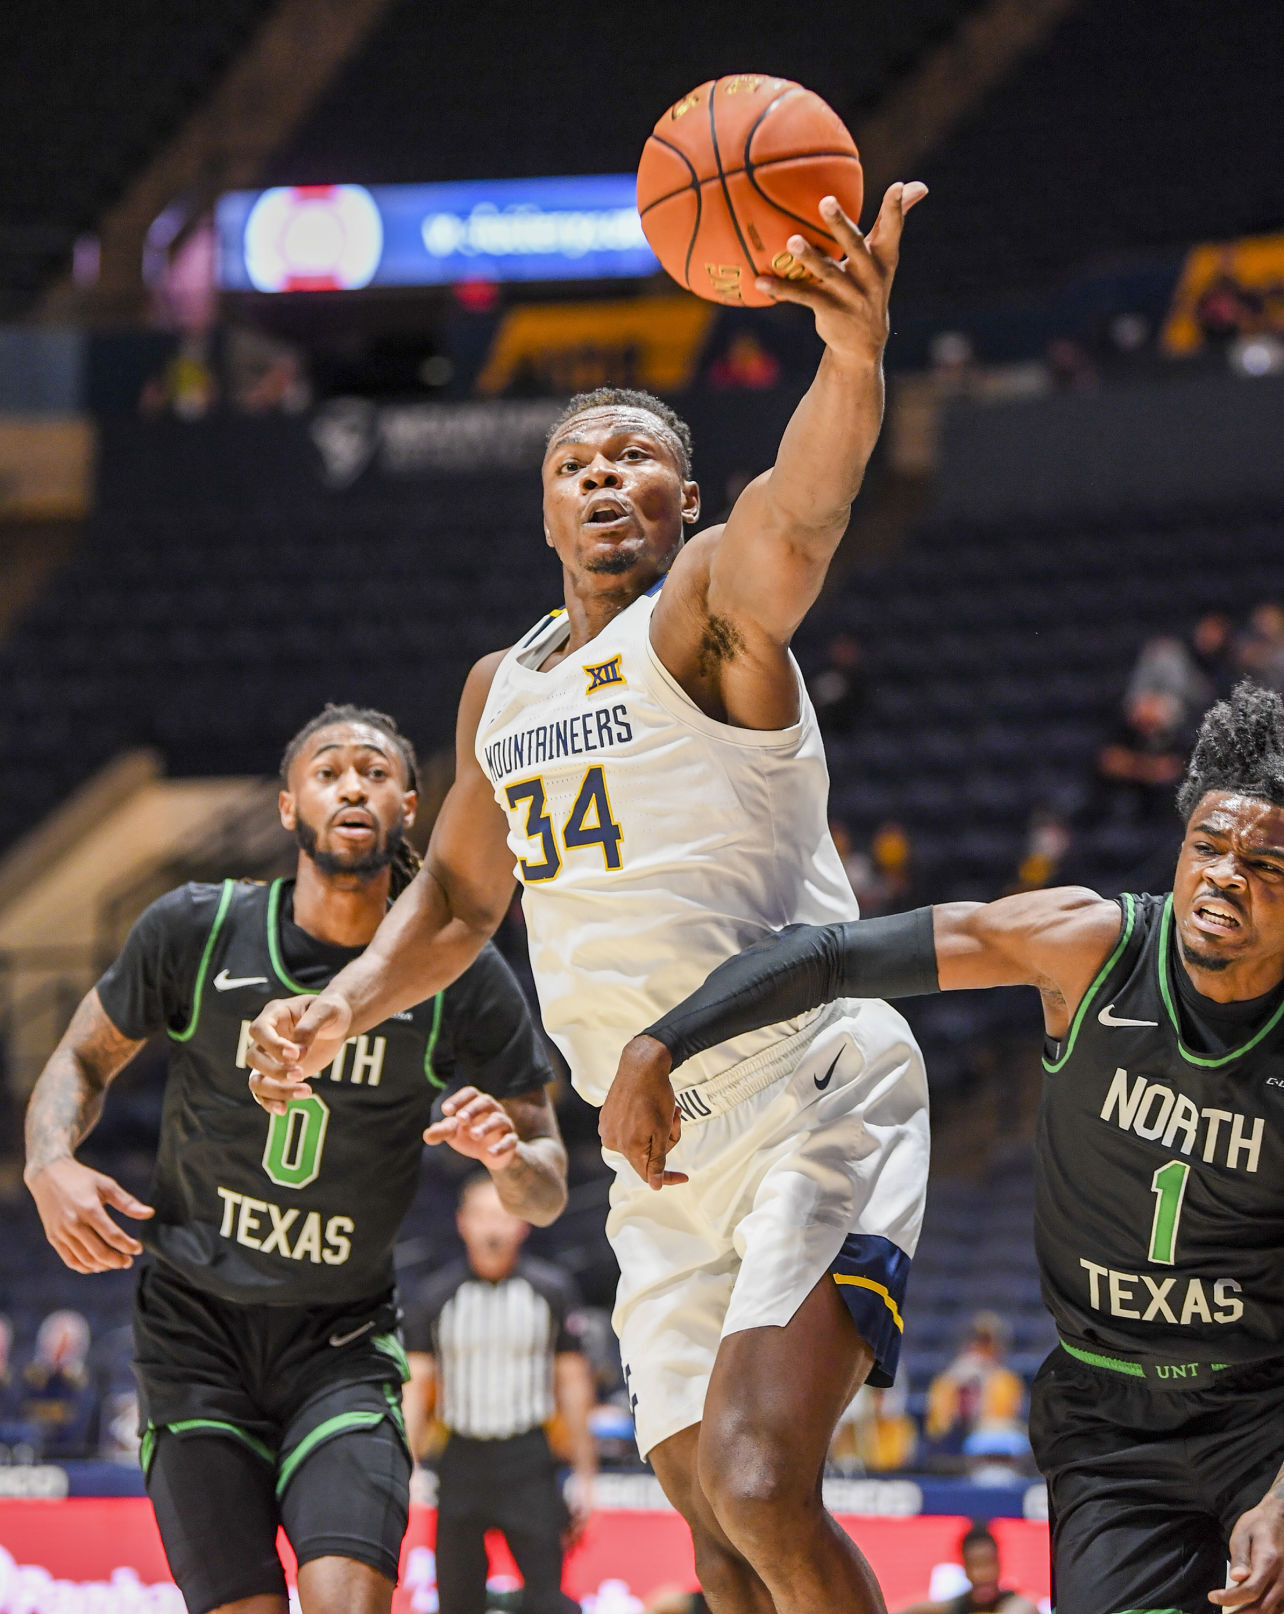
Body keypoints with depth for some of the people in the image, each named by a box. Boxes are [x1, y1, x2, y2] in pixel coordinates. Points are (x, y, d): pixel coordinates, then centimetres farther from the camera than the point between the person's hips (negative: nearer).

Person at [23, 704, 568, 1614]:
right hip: (196, 1327, 0)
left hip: (343, 1340, 0)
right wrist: (51, 1164, -11)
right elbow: (85, 1061, 9)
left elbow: (547, 1196, 0)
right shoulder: (196, 932, -7)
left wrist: (508, 1156, -24)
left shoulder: (465, 983, -6)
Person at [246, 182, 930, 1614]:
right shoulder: (502, 688, 17)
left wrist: (855, 356, -51)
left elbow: (799, 517, -29)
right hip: (657, 1154, 8)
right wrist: (340, 1010, 12)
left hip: (813, 1105, -8)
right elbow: (460, 894, 31)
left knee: (761, 1490, -23)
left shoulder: (713, 605, -6)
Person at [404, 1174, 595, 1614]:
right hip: (462, 1458, 1)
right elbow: (416, 1385, 5)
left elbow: (572, 1382, 7)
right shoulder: (437, 1297, 4)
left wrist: (584, 1475, 5)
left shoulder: (550, 1291, 4)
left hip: (528, 1462, -1)